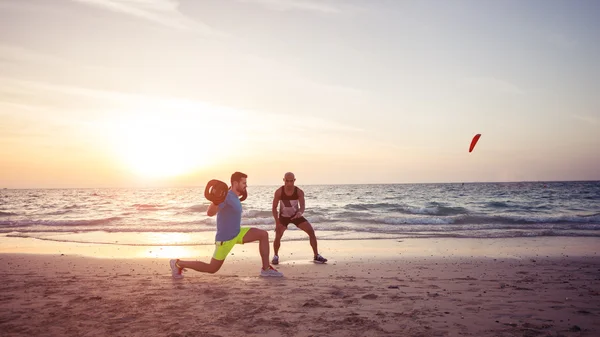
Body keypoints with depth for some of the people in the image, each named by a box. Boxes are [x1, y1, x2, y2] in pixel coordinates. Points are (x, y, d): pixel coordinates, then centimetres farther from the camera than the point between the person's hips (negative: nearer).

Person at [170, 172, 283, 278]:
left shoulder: (233, 196, 4)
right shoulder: (226, 196, -24)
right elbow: (210, 213, -33)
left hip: (237, 233, 8)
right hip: (225, 238, -8)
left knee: (264, 234, -3)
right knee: (212, 269, 3)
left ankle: (266, 269, 4)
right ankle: (178, 263, 18)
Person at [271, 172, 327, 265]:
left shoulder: (299, 192, -20)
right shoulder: (279, 192, -21)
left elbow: (302, 206, -27)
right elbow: (274, 208, -14)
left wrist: (300, 212, -52)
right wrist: (277, 222, -24)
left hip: (296, 215, 1)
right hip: (283, 216, -1)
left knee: (311, 231, -11)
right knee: (277, 236, -20)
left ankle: (317, 256, 0)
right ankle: (276, 256, 9)